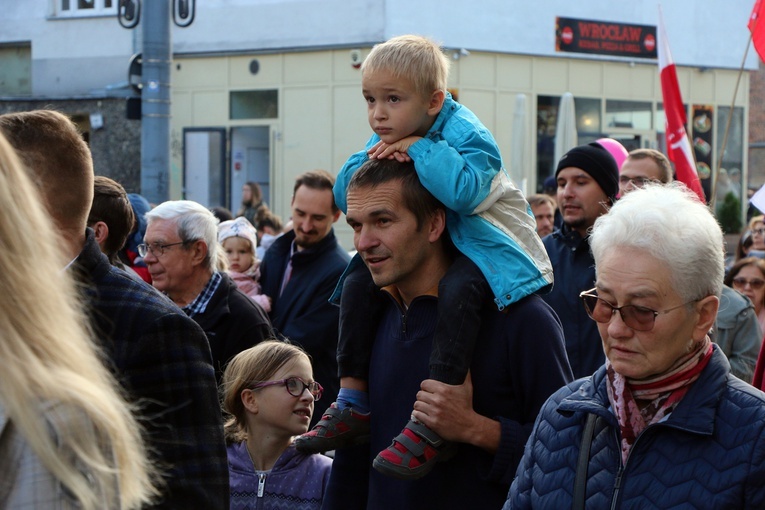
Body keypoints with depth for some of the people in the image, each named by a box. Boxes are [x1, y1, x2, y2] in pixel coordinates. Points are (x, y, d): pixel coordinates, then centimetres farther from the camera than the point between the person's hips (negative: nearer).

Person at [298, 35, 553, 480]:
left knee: (457, 289, -38)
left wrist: (419, 148, -32)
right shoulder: (388, 140, 2)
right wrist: (370, 161, -18)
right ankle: (352, 403, 3)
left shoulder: (465, 133, -22)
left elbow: (464, 191, -42)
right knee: (359, 280, -3)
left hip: (486, 242, -8)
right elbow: (346, 198, 1)